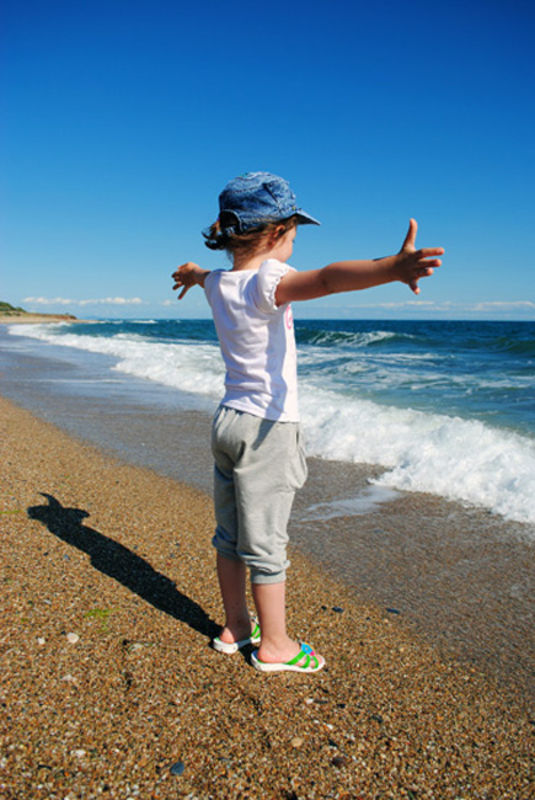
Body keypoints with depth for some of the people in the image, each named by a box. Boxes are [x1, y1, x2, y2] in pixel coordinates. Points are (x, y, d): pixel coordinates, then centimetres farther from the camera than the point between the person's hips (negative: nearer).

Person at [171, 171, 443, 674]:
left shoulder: (218, 285, 5)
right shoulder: (268, 282, -18)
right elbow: (324, 279, -40)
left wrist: (191, 274, 56)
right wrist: (392, 268, -55)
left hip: (227, 420, 8)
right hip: (267, 428, -8)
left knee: (230, 533, 17)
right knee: (265, 541, 4)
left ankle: (235, 626, 33)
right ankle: (273, 645, 20)